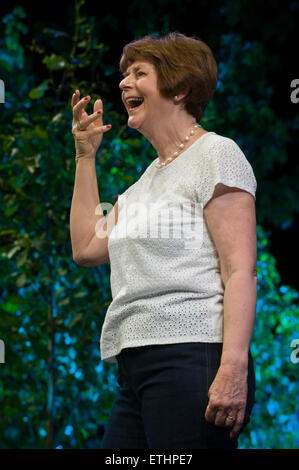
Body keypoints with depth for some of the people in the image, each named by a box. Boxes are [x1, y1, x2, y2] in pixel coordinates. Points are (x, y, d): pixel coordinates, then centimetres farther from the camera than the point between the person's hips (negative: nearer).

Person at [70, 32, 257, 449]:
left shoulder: (215, 154, -1)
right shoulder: (149, 176, 25)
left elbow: (241, 271, -11)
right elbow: (87, 248, 25)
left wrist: (234, 369, -22)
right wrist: (85, 155, 24)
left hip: (192, 356, -8)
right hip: (136, 368, 8)